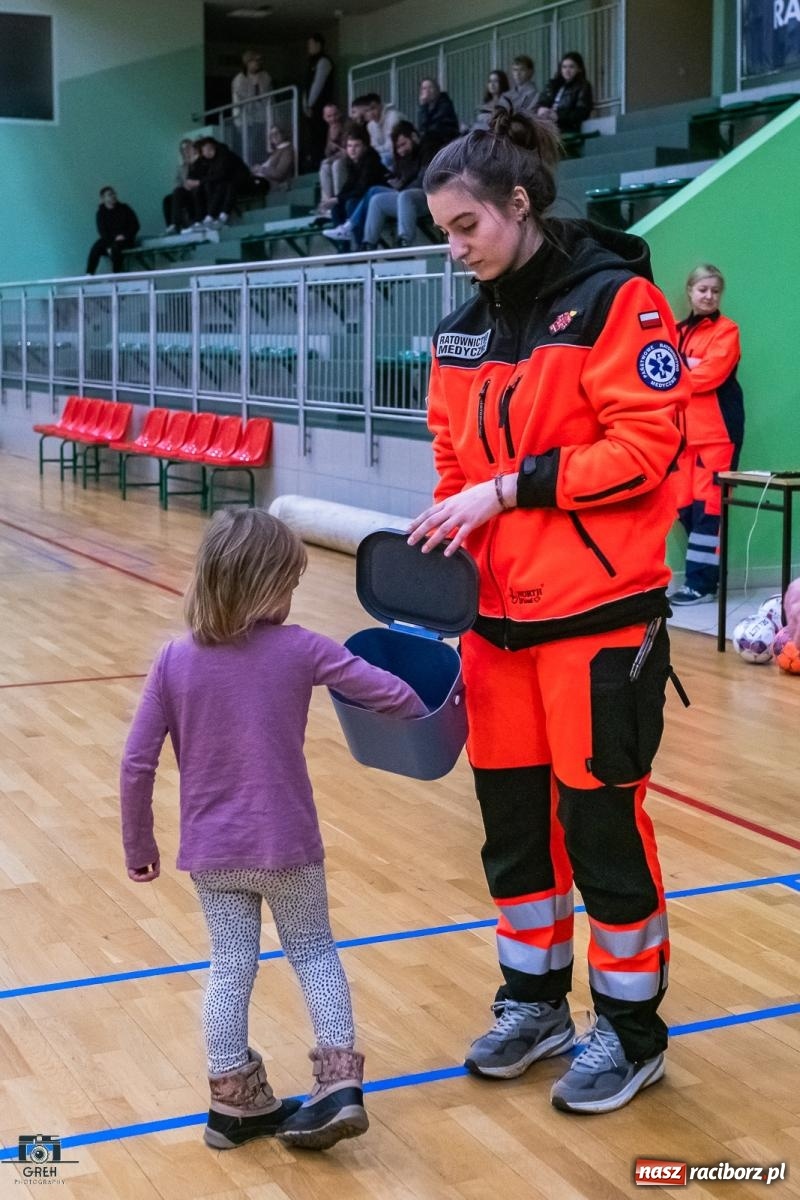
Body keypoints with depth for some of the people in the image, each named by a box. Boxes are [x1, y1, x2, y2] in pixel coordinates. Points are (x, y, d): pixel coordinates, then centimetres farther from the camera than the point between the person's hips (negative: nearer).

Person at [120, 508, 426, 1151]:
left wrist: (138, 844, 7)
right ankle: (340, 1082, 8)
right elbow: (388, 692, -8)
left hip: (211, 851, 2)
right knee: (314, 950, 17)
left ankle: (235, 1101, 21)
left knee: (231, 966, 14)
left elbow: (137, 763, -5)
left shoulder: (175, 660, -7)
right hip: (287, 845, -1)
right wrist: (427, 721, 15)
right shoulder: (299, 649, -12)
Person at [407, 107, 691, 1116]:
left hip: (599, 614, -6)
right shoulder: (465, 330, 11)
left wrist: (512, 485, -17)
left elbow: (645, 446, -15)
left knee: (599, 816, 1)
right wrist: (443, 555, 1)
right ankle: (534, 1001, 30)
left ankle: (631, 1027, 19)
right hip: (498, 613, 6)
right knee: (510, 809, 12)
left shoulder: (614, 299, -8)